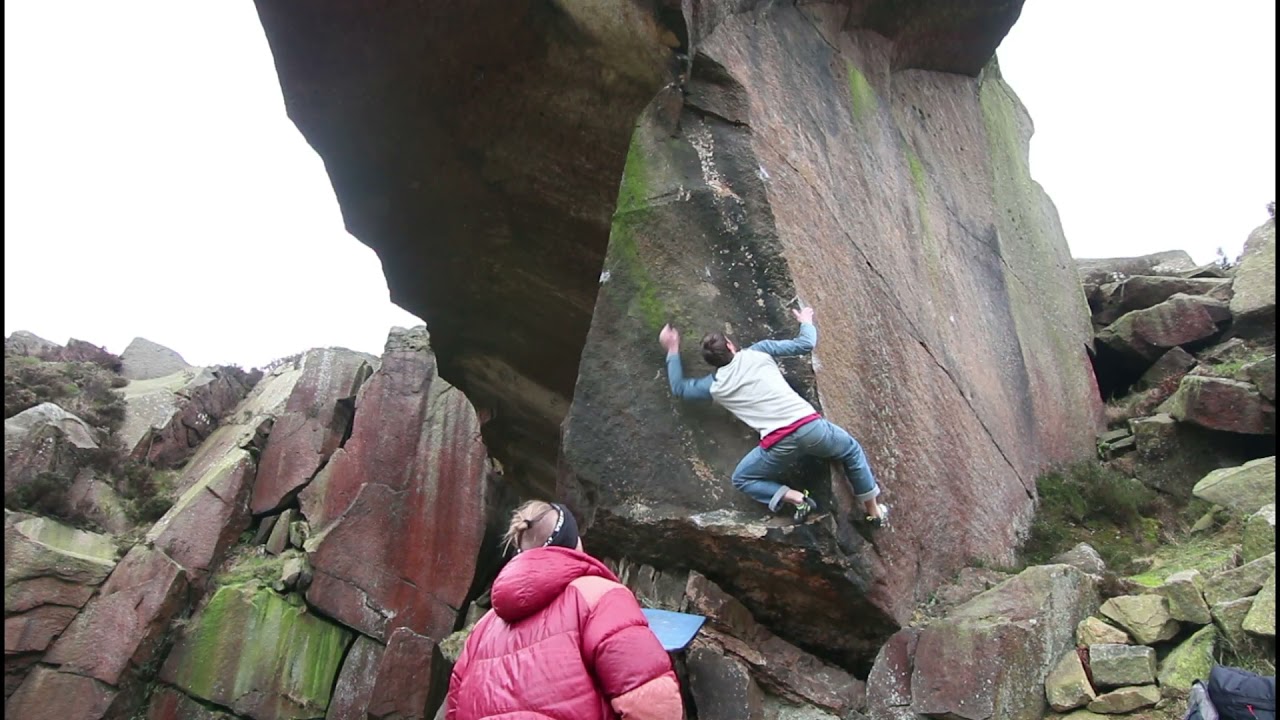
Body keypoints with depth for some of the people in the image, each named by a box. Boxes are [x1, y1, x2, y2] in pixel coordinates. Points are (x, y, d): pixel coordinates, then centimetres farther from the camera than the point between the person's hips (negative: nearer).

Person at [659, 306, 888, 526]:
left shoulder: (715, 386, 12)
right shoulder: (758, 351, 9)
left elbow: (679, 388, 28)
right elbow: (805, 344, 13)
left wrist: (672, 350, 34)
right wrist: (806, 322, 34)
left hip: (779, 443, -1)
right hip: (809, 425, 2)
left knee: (742, 479, 23)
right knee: (852, 451, 32)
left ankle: (796, 498, 3)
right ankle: (874, 512, 36)